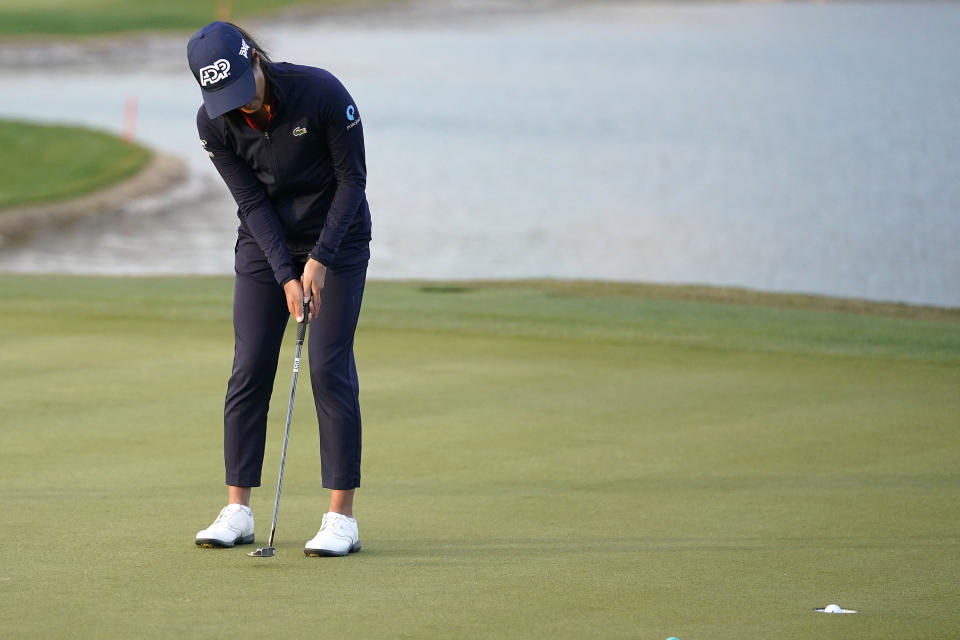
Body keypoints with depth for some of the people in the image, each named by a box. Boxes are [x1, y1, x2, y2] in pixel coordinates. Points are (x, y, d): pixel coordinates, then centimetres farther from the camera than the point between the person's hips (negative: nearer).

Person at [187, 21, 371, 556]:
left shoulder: (322, 92, -25)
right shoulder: (214, 123, -15)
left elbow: (352, 178, -16)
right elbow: (252, 202, -10)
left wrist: (320, 260, -21)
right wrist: (286, 277, -18)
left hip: (337, 237, -3)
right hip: (266, 245, 3)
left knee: (330, 368, -10)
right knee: (250, 369, -2)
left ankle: (342, 518, -8)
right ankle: (238, 511, 5)